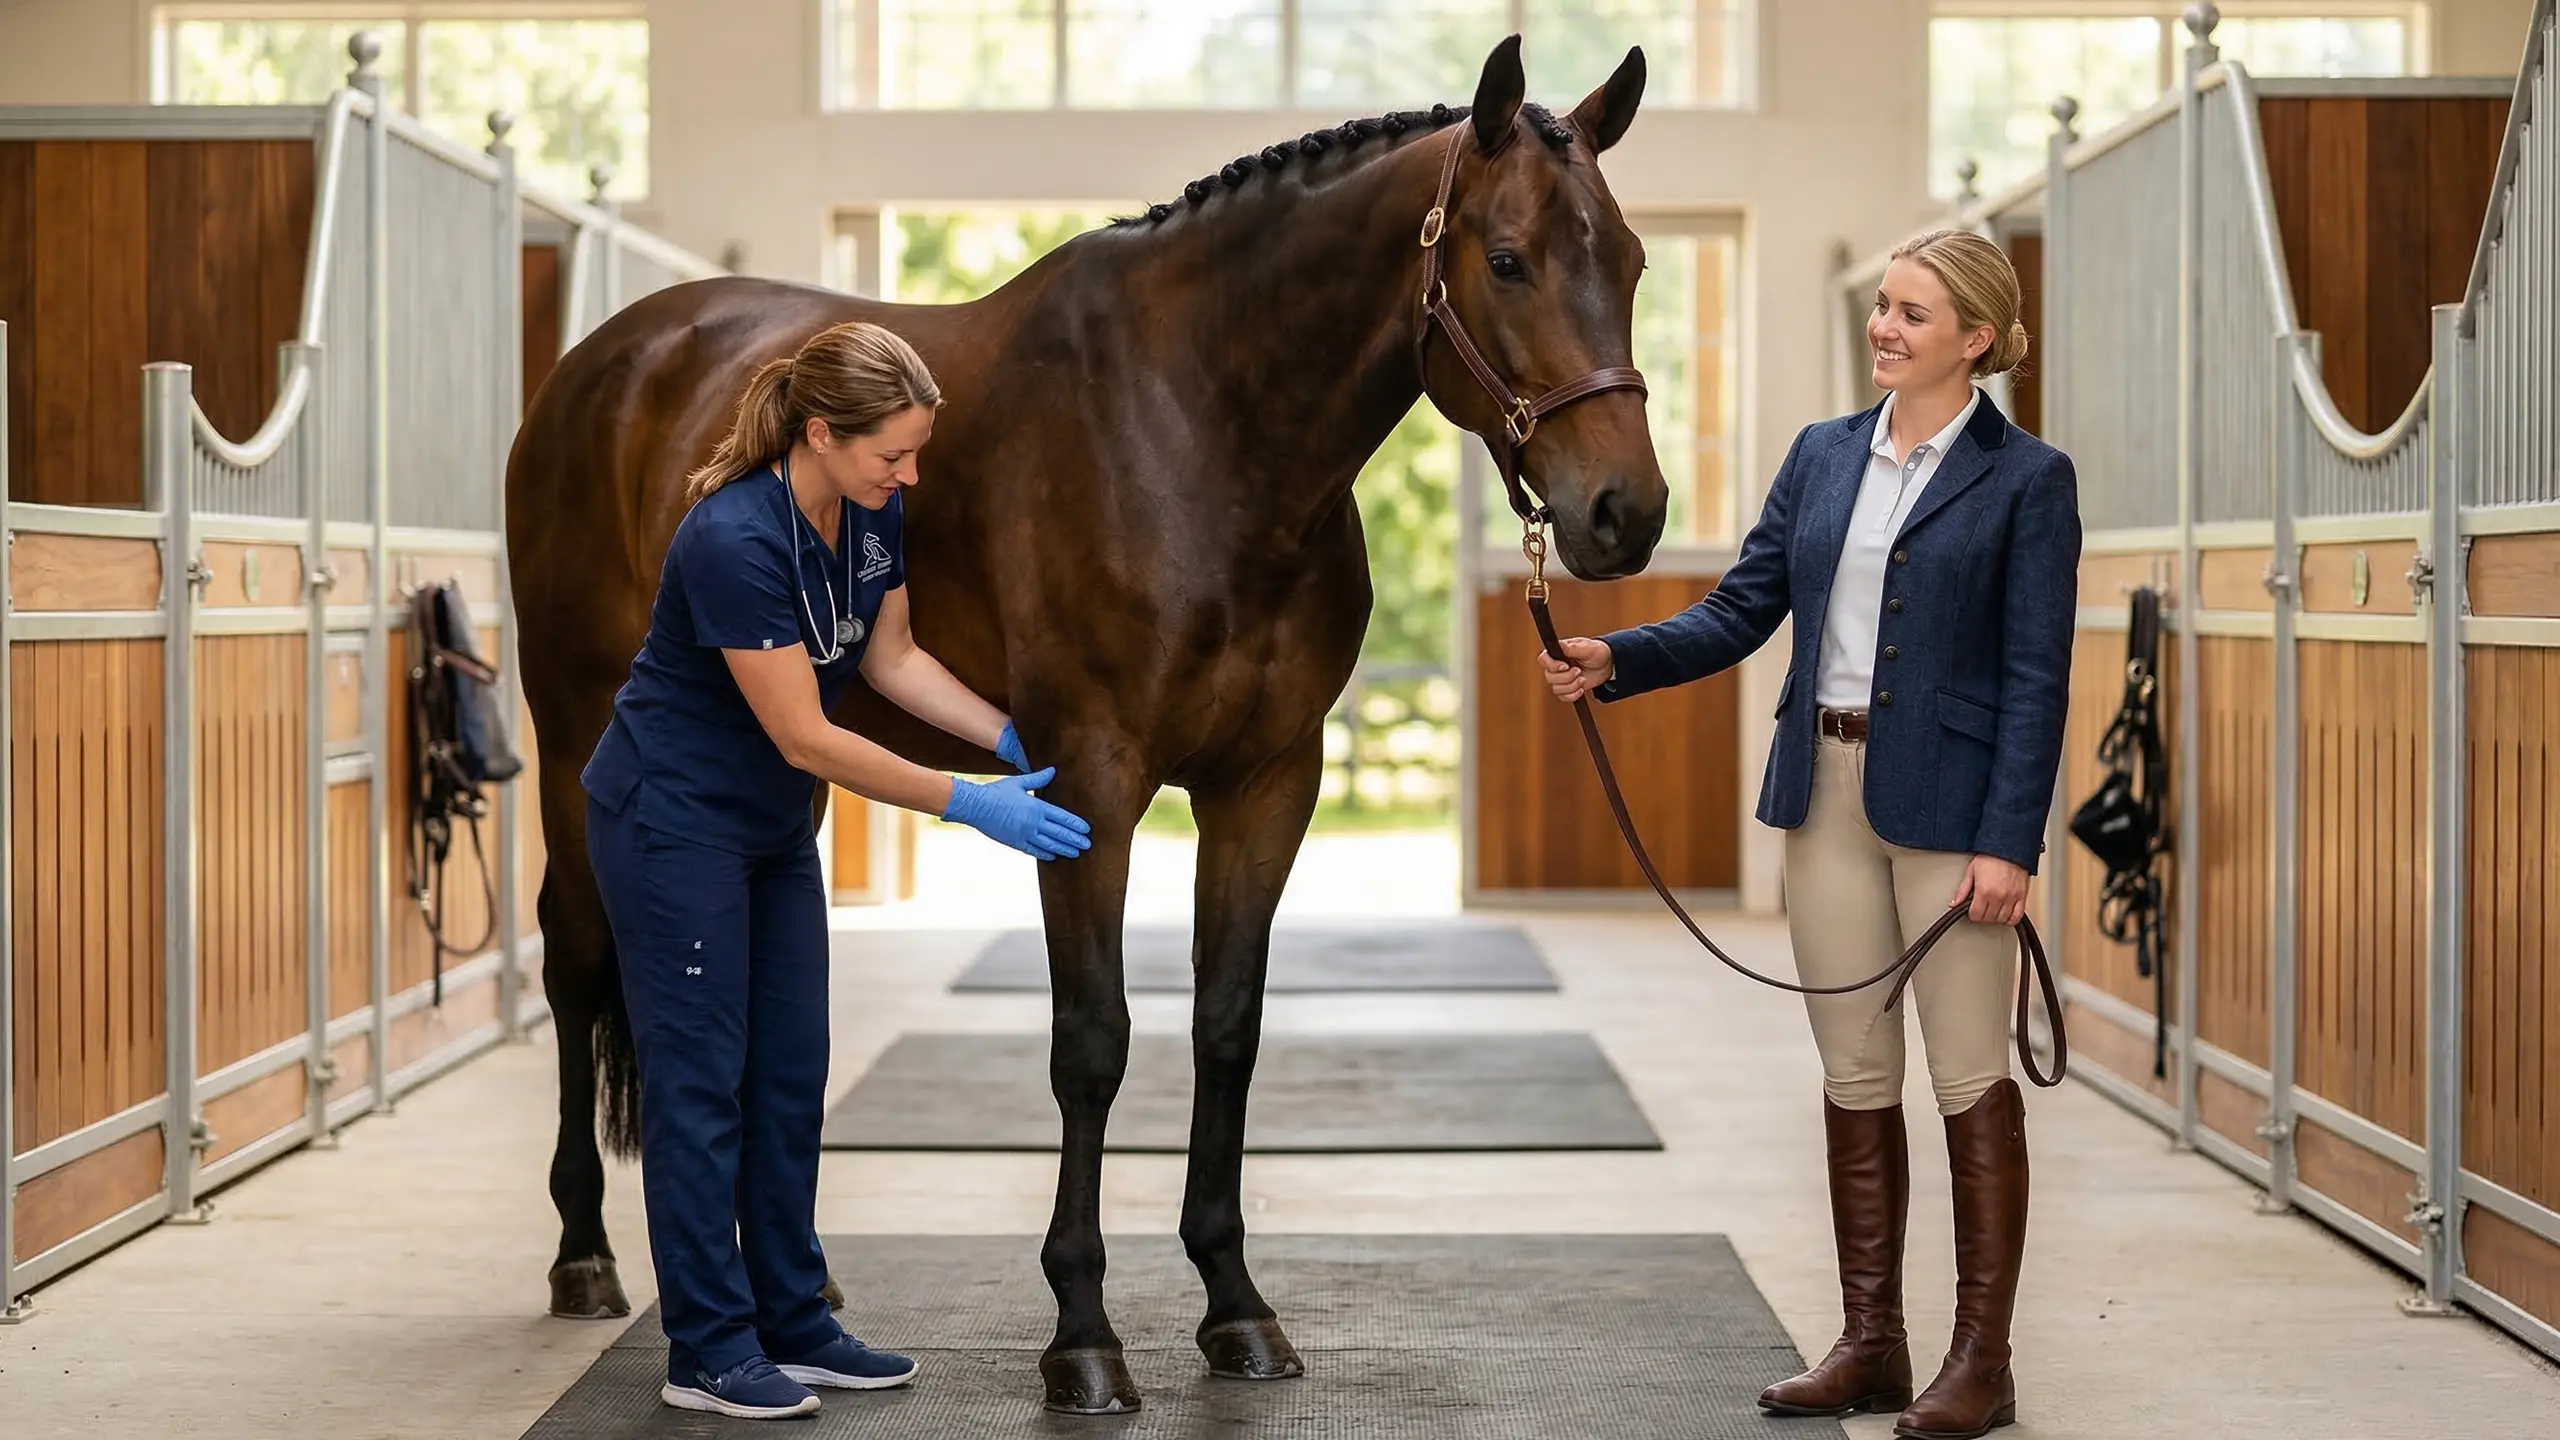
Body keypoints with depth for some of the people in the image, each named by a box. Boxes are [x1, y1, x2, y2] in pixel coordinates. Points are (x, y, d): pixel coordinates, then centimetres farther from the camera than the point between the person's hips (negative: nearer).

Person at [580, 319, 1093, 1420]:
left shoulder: (874, 516, -7)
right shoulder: (734, 541, -31)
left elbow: (891, 658, 7)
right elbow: (806, 738, -27)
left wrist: (1016, 739, -5)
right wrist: (972, 805, -25)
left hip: (772, 826, 8)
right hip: (673, 822, -8)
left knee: (790, 1079, 10)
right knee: (700, 1084, -3)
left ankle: (792, 1326, 19)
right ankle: (709, 1354, 4)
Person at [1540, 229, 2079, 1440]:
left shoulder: (2026, 479, -5)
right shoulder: (1823, 454, 10)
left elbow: (2036, 678, -10)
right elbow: (1741, 611, 7)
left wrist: (2009, 843, -17)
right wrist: (1612, 659, -9)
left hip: (1948, 797, -5)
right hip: (1826, 793, 6)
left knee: (1969, 1076, 1)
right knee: (1853, 1078, 10)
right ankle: (1871, 1343, 19)